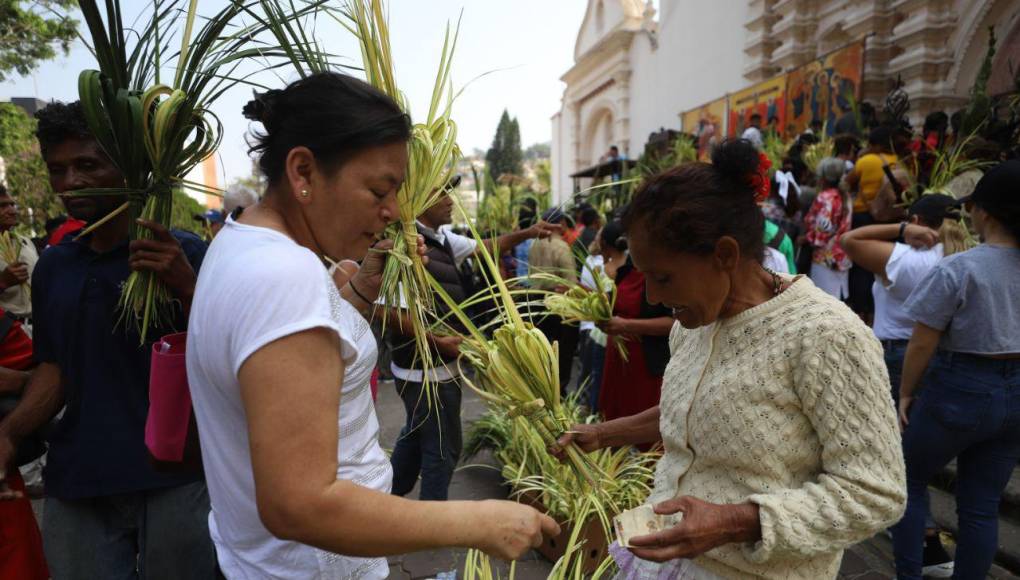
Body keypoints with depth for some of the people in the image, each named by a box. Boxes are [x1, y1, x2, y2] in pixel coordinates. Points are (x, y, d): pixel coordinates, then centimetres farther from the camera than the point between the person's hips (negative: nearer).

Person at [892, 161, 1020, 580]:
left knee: (909, 478, 16)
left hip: (960, 391, -5)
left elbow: (922, 344, -14)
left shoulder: (958, 269, -18)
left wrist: (906, 393, -2)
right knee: (982, 506, 14)